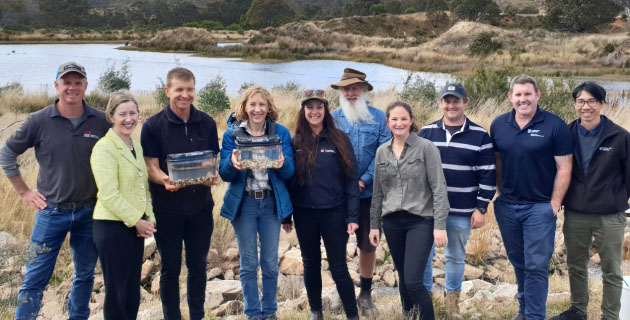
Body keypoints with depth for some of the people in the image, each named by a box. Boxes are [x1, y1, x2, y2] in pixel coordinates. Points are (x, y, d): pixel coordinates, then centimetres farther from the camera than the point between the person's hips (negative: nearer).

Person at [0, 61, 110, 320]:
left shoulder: (100, 121, -4)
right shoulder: (38, 121, -7)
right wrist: (23, 191, 2)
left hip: (89, 211, 2)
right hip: (51, 212, -2)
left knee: (85, 275, 14)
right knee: (36, 277, 2)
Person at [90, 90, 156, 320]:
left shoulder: (136, 147, 12)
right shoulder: (104, 148, -13)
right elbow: (109, 195, -19)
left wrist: (148, 219, 4)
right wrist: (137, 221, -15)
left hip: (135, 227, 8)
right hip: (112, 227, -8)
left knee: (133, 291, 13)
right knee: (117, 291, 1)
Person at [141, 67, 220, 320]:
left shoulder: (207, 123, 3)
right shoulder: (153, 126, -6)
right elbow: (151, 167, -8)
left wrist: (212, 176, -15)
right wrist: (165, 181, -29)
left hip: (200, 206, 3)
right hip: (167, 207, -2)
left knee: (198, 265, 12)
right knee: (170, 268, 7)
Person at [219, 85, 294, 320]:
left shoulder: (281, 132, -1)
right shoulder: (232, 133, -2)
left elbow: (290, 173, -3)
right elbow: (224, 174, -5)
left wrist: (282, 164, -25)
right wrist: (232, 164, -27)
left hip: (272, 203, 1)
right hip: (243, 203, -1)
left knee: (270, 263, 8)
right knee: (248, 264, 7)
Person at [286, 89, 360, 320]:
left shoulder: (339, 139, -3)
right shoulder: (295, 142, 2)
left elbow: (351, 179, -4)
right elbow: (288, 179, 6)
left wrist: (352, 216, -9)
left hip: (334, 213, -2)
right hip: (304, 214, 2)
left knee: (338, 267, 1)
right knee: (311, 265, 14)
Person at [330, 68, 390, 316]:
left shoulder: (378, 116, 0)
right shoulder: (332, 117, 2)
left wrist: (364, 180, -14)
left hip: (369, 192, 0)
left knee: (368, 244, 9)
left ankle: (366, 293, 23)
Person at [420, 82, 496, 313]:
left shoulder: (479, 136, -3)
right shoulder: (427, 133, 3)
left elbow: (487, 176, -2)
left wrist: (481, 209, -6)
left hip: (462, 212, -1)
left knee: (455, 256, 12)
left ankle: (452, 298, 27)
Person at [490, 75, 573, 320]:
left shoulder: (555, 125, -10)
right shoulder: (498, 125, 3)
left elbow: (564, 169, -8)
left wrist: (554, 205, -10)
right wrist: (501, 194, 7)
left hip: (539, 207, -4)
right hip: (507, 207, 4)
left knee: (536, 266, -2)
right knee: (518, 263, 17)